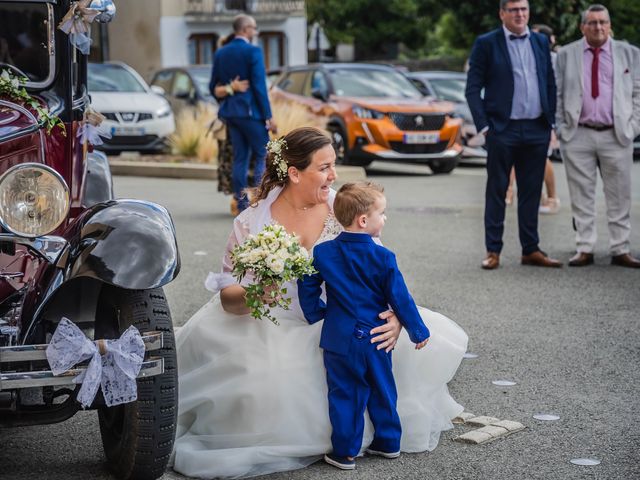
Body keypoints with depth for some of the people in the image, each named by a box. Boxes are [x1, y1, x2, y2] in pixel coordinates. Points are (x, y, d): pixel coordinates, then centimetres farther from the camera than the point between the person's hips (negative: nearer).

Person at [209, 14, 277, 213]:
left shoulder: (220, 53, 9)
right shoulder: (253, 52, -11)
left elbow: (213, 86, 13)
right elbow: (259, 86, -14)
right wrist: (268, 116, -11)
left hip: (230, 112, 7)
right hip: (251, 111, -7)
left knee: (240, 158, 9)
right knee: (263, 156, 1)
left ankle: (242, 203, 8)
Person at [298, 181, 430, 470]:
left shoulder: (322, 253, -5)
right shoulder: (383, 257, -12)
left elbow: (307, 288, 1)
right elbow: (400, 298, -7)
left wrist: (316, 314, 18)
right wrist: (418, 331, 4)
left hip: (340, 340, 0)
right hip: (376, 339, 0)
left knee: (345, 395, 8)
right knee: (382, 392, 17)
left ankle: (344, 453, 11)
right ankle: (388, 443, 29)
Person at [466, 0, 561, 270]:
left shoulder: (541, 42, 12)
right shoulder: (486, 43, 0)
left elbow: (550, 84, 15)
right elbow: (473, 88, -2)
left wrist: (550, 122, 7)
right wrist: (483, 125, -9)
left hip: (537, 130, 4)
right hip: (503, 129, -4)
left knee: (531, 192, 8)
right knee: (497, 192, 1)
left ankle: (531, 250, 15)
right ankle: (493, 251, 7)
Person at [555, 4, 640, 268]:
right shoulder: (566, 55, 6)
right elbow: (557, 94, 8)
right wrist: (561, 127, 0)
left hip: (617, 135, 0)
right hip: (577, 136, 0)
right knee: (581, 195, 3)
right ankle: (584, 249, 9)